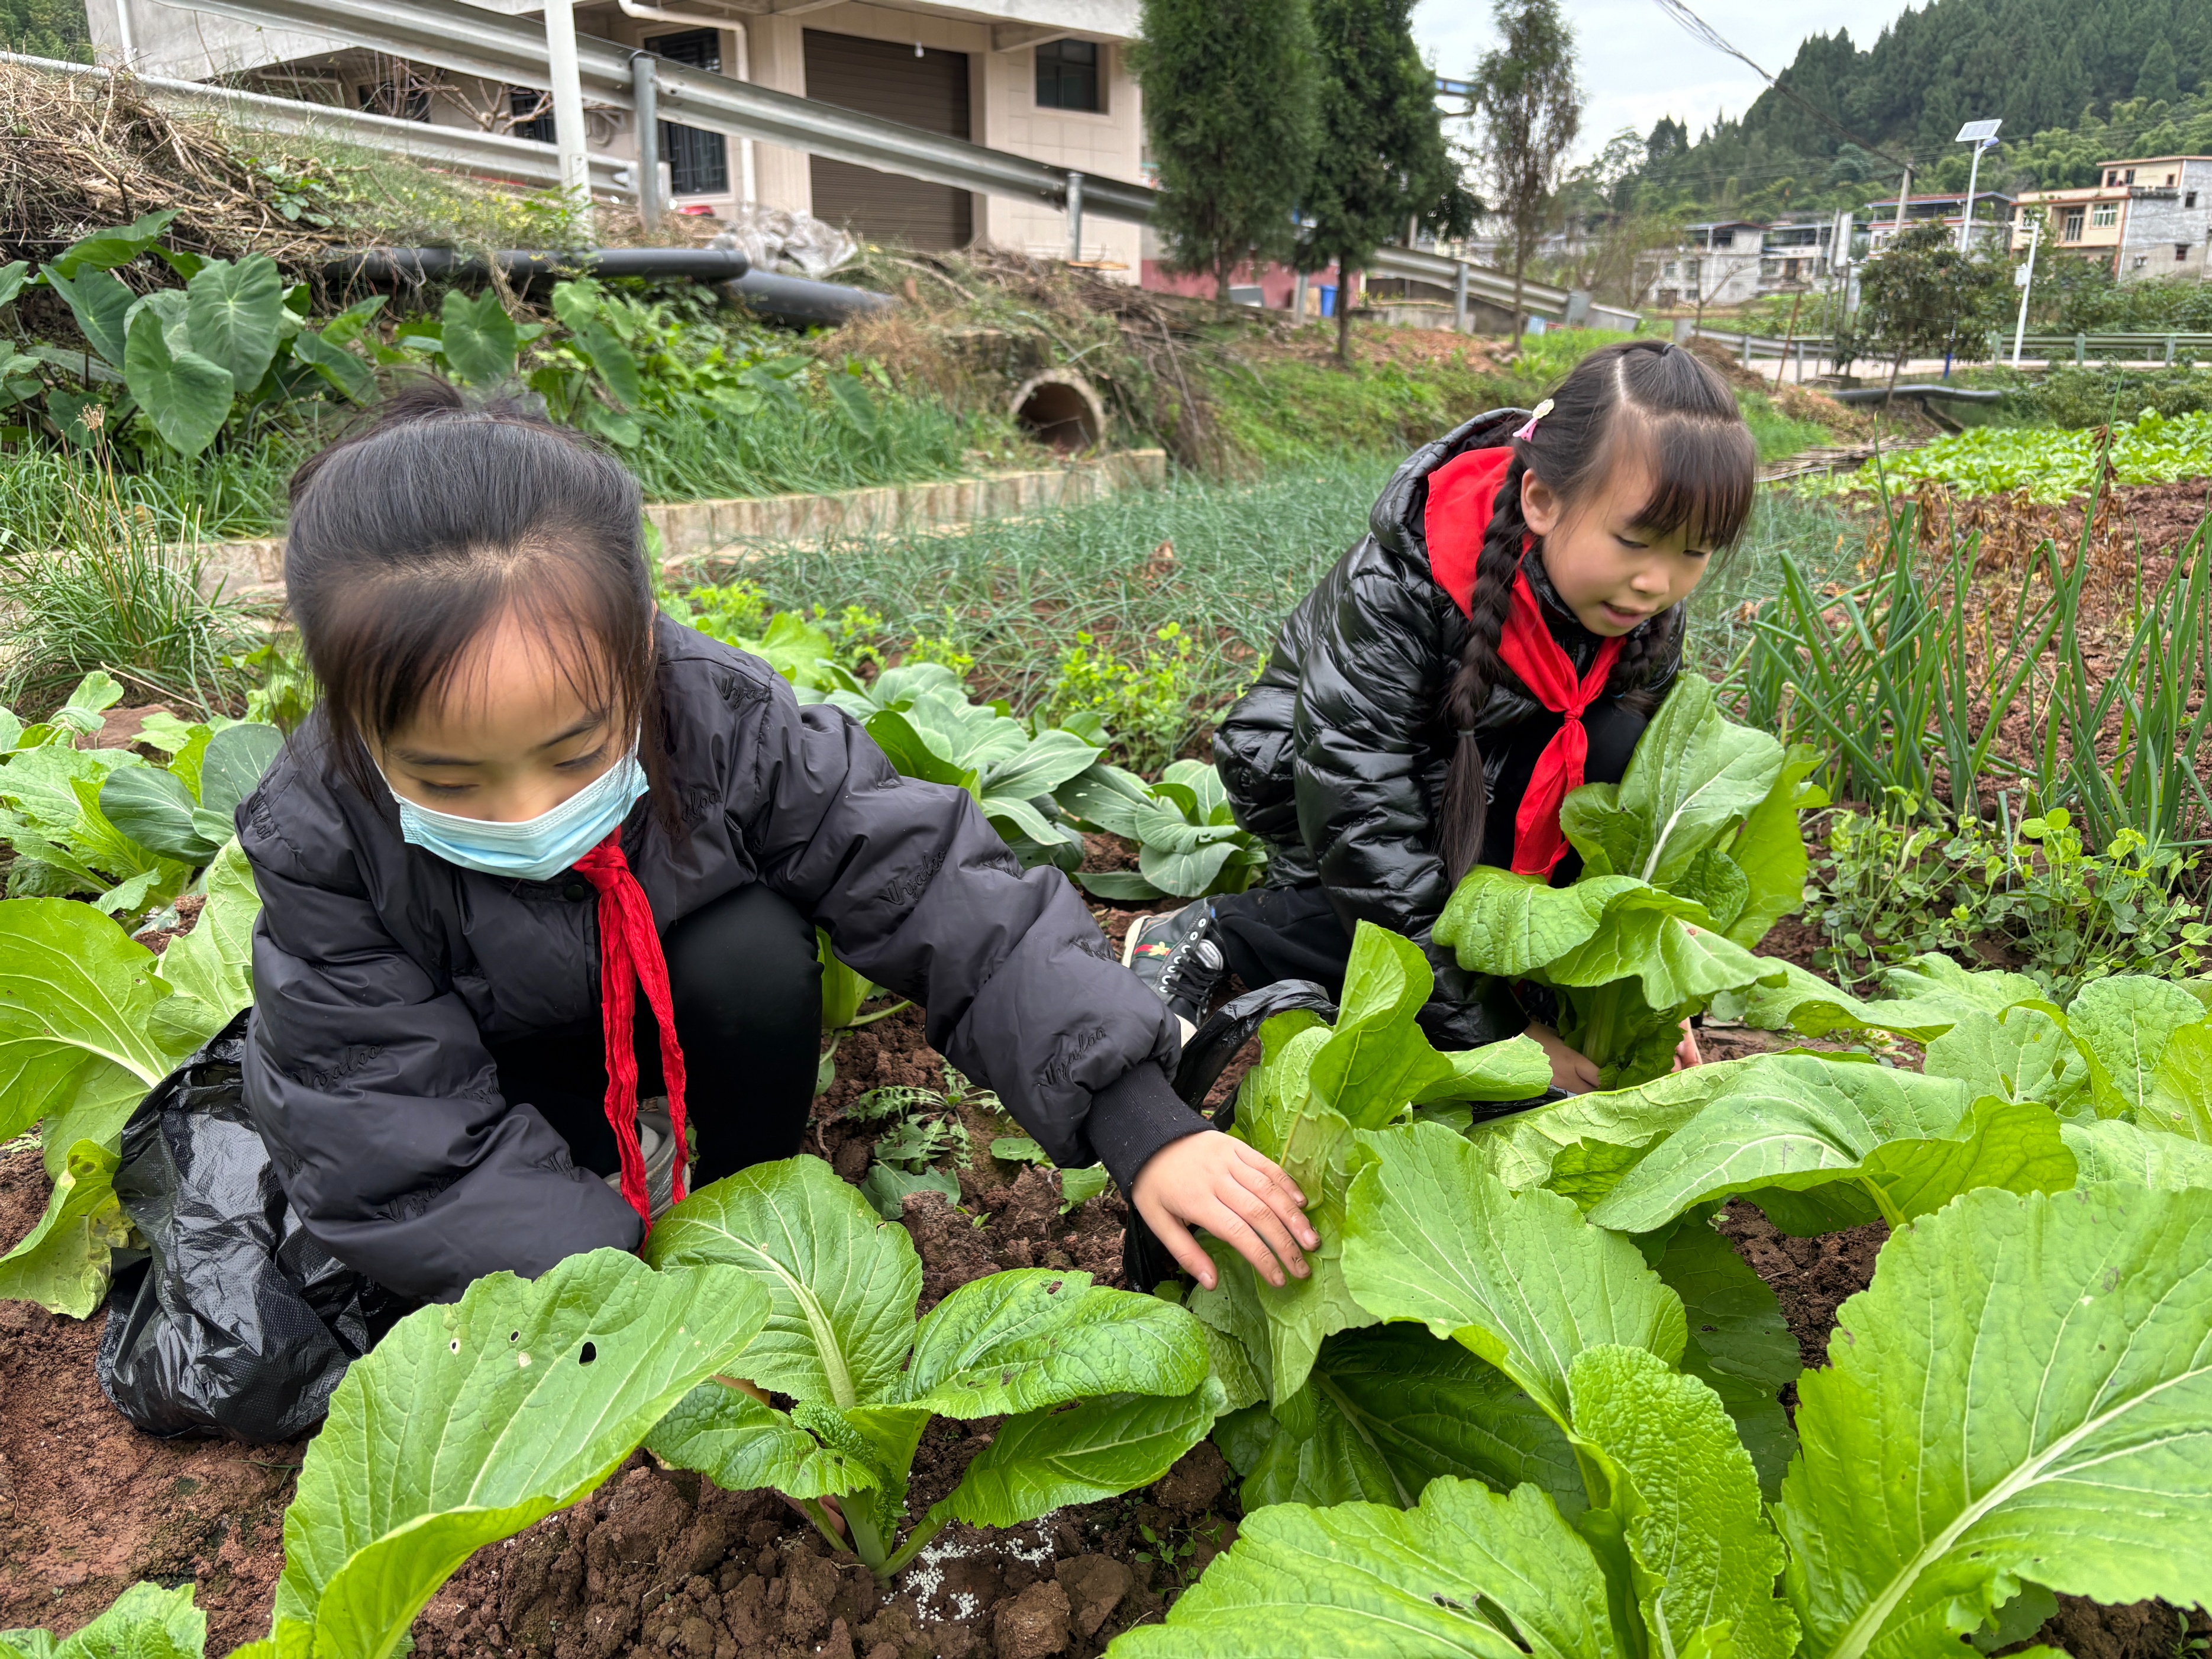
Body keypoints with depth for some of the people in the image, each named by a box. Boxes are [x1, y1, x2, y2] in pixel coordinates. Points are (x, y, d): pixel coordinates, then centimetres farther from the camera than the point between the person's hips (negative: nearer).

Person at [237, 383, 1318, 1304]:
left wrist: (1145, 1128, -42)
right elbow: (393, 1144, -29)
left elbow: (947, 906, -34)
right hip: (492, 1067, 0)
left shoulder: (726, 721, -33)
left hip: (684, 1006, 1)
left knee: (751, 952, -33)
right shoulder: (322, 843, -32)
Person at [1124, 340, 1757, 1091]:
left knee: (1620, 745, -24)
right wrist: (1495, 1030, -32)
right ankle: (1208, 937, -12)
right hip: (1314, 782, -4)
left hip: (1482, 788, 5)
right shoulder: (1393, 594, -34)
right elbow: (1365, 836, -34)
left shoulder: (1646, 616, -17)